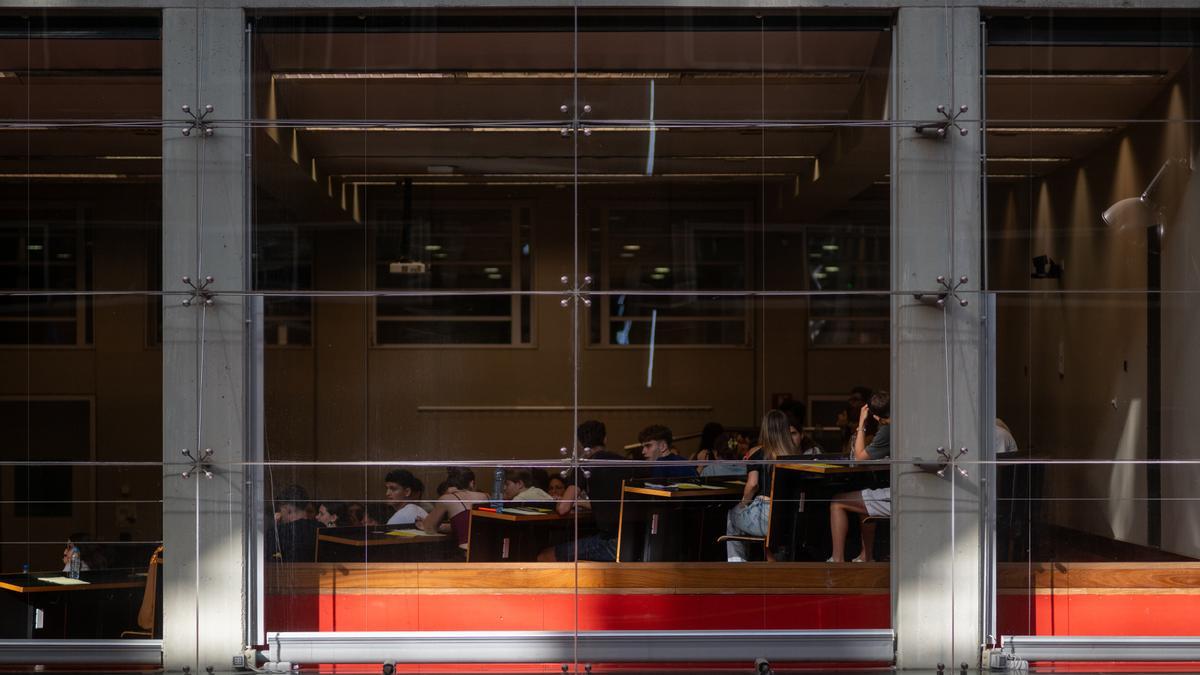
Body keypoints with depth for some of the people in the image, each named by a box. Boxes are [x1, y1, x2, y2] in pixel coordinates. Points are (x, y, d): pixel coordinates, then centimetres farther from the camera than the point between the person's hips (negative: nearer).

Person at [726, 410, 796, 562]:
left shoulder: (757, 453, -3)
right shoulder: (794, 455, 6)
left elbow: (752, 484, -14)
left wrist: (743, 503, 5)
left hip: (765, 517, -4)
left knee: (731, 516, 28)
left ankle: (736, 568, 25)